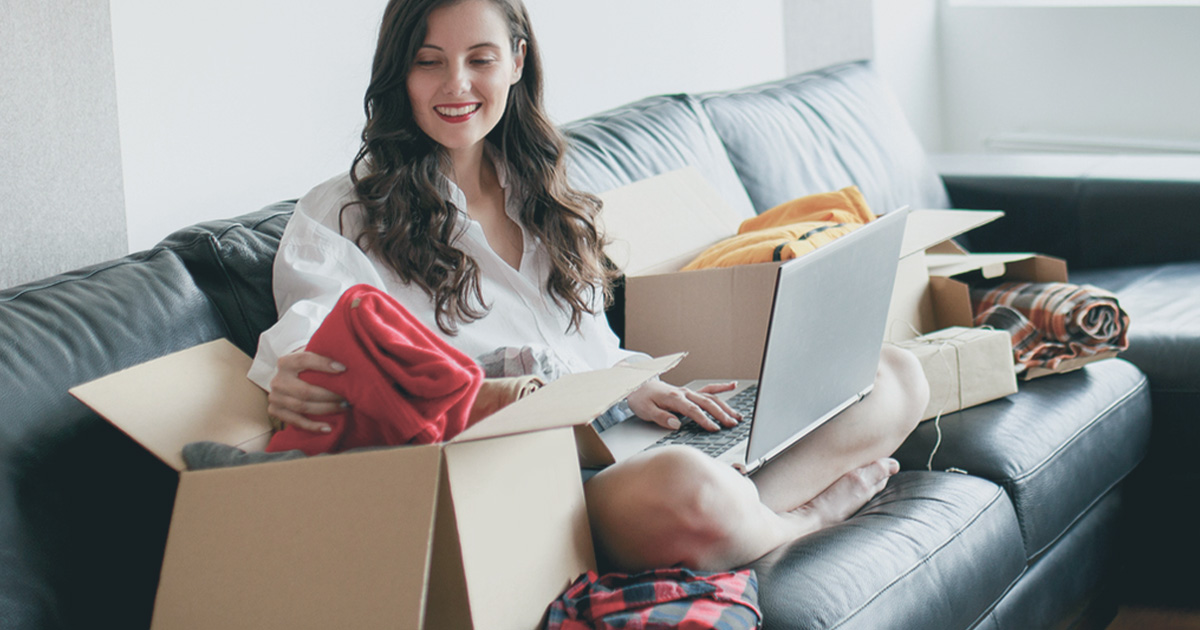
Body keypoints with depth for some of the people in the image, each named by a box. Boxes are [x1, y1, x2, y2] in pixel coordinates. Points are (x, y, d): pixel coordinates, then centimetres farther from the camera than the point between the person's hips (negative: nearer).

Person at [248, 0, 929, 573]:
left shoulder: (544, 200, 24)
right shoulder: (343, 216, 5)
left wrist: (637, 386, 0)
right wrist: (294, 387, -36)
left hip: (629, 442, 7)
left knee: (897, 378, -4)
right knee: (686, 491, -40)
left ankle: (750, 510, -25)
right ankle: (812, 510, -8)